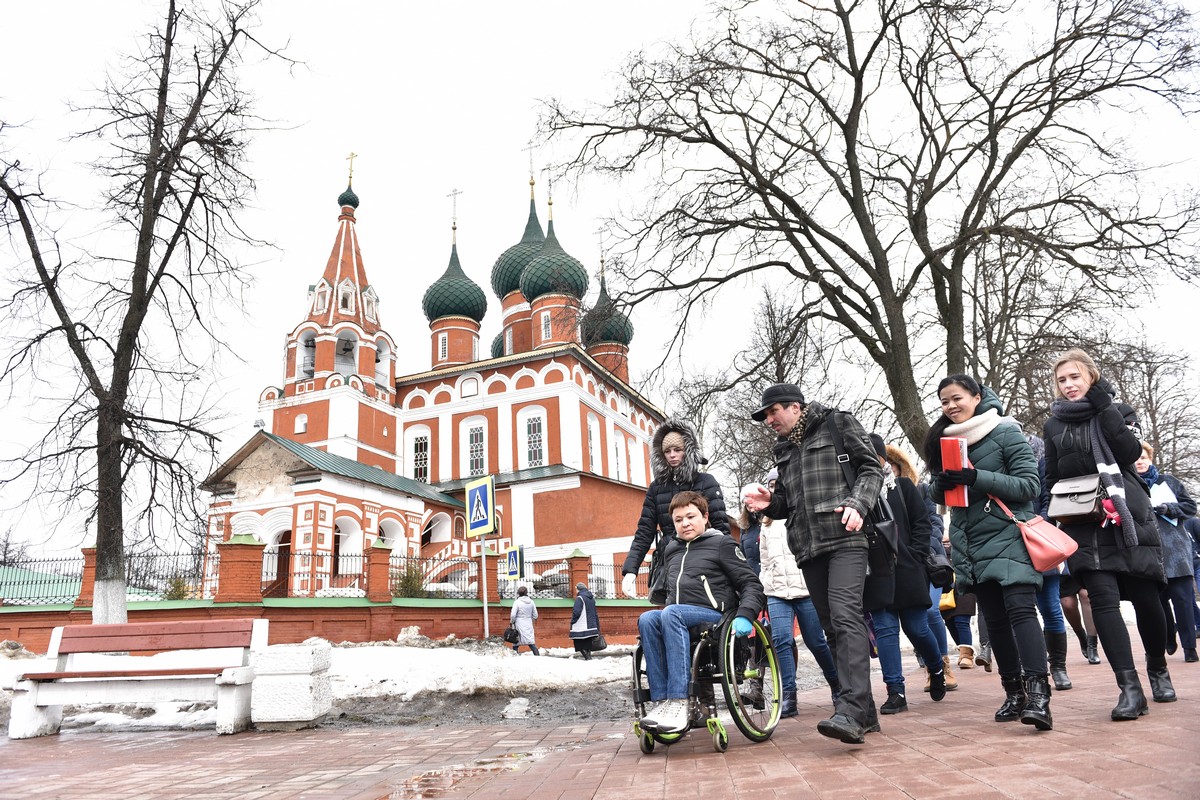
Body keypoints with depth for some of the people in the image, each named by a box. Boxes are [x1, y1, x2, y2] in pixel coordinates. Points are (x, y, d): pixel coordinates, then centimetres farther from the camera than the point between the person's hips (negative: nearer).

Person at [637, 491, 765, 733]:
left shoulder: (722, 544, 7)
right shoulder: (671, 550, 24)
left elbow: (752, 585, 1)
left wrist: (744, 616, -15)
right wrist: (665, 610, 20)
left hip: (714, 615, -5)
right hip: (677, 619, 5)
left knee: (671, 614, -35)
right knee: (647, 619, -28)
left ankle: (678, 702, -39)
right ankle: (660, 702, -32)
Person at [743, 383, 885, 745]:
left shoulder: (837, 424, 6)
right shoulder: (784, 450, 24)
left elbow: (871, 468, 1)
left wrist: (857, 503, -16)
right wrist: (769, 502, 4)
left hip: (844, 538, -7)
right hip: (809, 548, 7)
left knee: (845, 616, -21)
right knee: (832, 626, 7)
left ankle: (850, 711, -27)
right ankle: (864, 712, 15)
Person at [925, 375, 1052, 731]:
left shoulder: (1005, 432, -3)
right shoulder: (945, 440, 13)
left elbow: (1029, 484, -10)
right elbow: (940, 496, 18)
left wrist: (977, 478, -21)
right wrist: (942, 485, -7)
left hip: (1008, 538, -5)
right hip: (972, 547, 6)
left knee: (1020, 609, -17)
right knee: (995, 619, 9)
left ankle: (1038, 694, -20)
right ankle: (1014, 692, 17)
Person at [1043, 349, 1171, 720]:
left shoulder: (1116, 411, 8)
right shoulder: (1054, 426, 13)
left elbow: (1130, 452, -10)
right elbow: (1052, 480, 16)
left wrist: (1104, 408, -11)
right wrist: (1063, 512, 4)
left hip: (1128, 516, -1)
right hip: (1084, 525, 1)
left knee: (1145, 596, 4)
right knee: (1104, 598, -13)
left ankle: (1158, 668, 30)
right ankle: (1130, 688, -13)